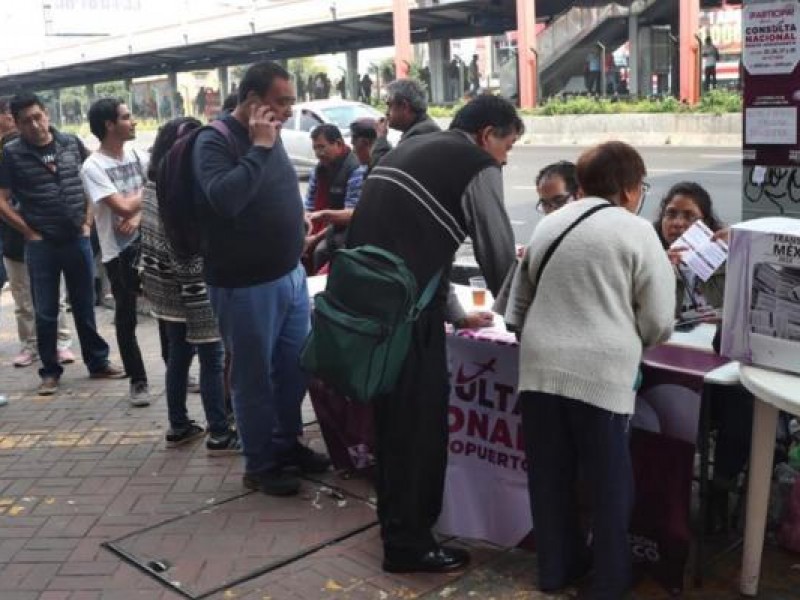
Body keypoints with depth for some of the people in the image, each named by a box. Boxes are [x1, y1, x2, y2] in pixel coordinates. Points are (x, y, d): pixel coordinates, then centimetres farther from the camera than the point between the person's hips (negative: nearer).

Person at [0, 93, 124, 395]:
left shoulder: (72, 143, 2)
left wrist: (88, 222, 4)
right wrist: (29, 232, -6)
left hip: (78, 239, 2)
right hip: (41, 245, -2)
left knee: (85, 306, 12)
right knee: (46, 312, 6)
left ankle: (98, 362, 24)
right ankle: (50, 371, 18)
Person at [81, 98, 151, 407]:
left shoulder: (138, 155, 5)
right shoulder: (93, 167, -12)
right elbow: (123, 206, -20)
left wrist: (139, 215, -18)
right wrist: (148, 190, -5)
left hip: (149, 243, 5)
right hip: (119, 252, -4)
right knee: (126, 318, 5)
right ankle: (138, 381, 17)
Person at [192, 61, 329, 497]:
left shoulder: (269, 134, 9)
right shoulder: (214, 141, -15)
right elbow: (225, 198, -33)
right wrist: (259, 149, -26)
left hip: (291, 275, 8)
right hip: (245, 285, -8)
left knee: (295, 366, 17)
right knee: (254, 376, 5)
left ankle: (288, 444, 36)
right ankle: (259, 465, 21)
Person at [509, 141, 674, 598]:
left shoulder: (548, 225, 14)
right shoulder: (637, 231, -1)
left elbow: (520, 299, 22)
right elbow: (659, 322, 0)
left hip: (540, 366, 5)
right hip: (603, 373, -4)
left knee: (550, 474, 16)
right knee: (609, 479, 11)